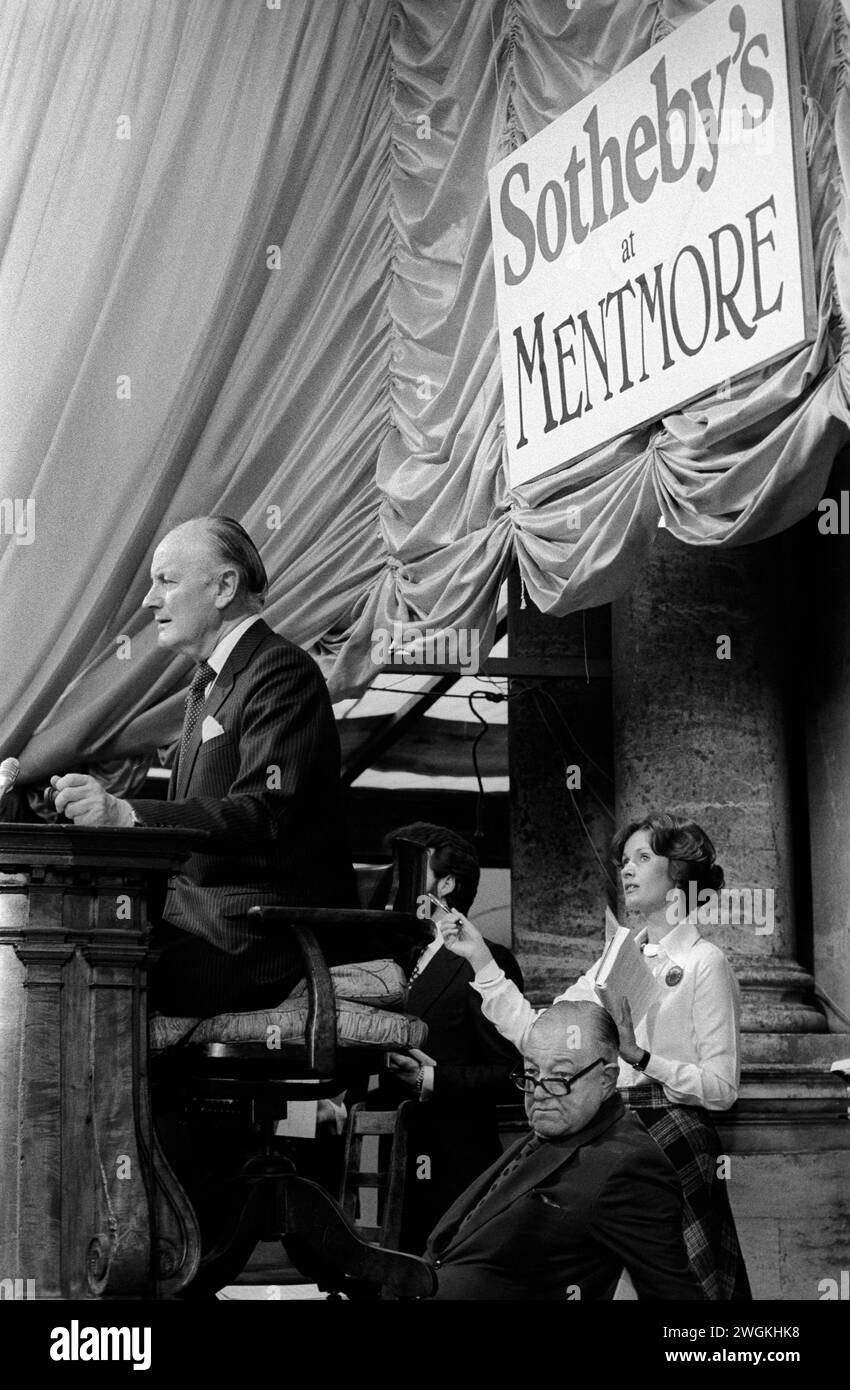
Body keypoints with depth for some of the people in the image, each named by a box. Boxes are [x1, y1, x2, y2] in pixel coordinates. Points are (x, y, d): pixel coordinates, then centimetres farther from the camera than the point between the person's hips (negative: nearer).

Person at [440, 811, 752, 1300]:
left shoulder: (705, 962, -4)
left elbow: (722, 1088, -10)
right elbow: (533, 1033, 10)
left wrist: (639, 1057, -21)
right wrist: (483, 961, 6)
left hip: (673, 1137, -6)